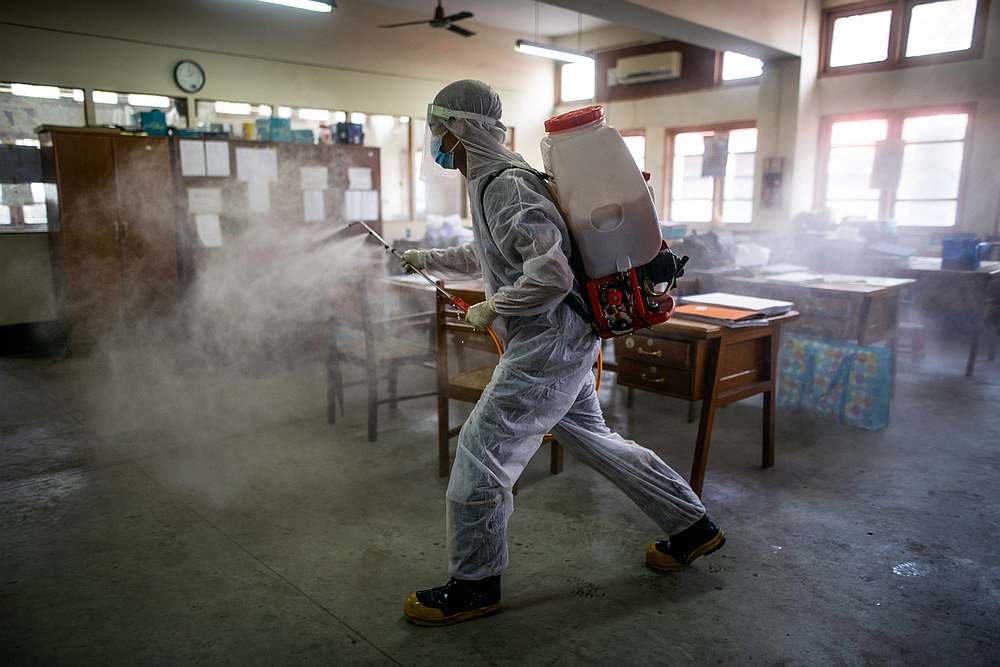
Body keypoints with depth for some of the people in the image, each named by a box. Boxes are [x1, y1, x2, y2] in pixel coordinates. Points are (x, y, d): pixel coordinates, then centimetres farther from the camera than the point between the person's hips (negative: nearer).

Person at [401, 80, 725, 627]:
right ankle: (691, 526, 33)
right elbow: (483, 255, 32)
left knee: (480, 454, -3)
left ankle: (472, 586, 15)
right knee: (593, 440, 20)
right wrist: (428, 259, 36)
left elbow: (550, 274, -28)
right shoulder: (491, 181, 15)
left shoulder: (505, 185, -18)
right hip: (565, 343, 10)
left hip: (547, 346, -10)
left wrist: (490, 310, -16)